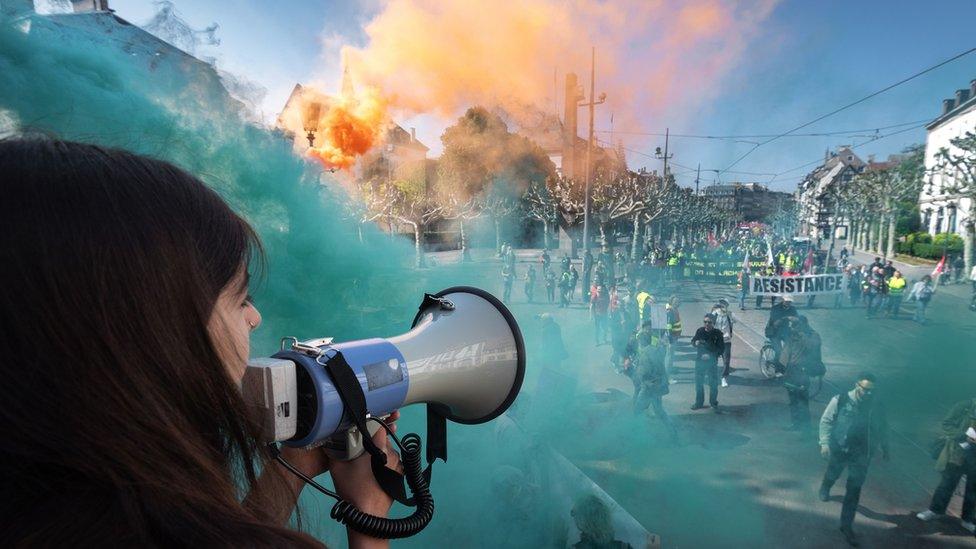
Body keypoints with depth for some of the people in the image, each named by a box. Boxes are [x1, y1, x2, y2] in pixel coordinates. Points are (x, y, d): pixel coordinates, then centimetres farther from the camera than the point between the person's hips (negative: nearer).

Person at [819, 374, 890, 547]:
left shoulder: (877, 406, -9)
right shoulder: (841, 400, -17)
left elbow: (883, 428, 8)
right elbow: (826, 421, -12)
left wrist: (885, 448, 15)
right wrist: (825, 443, -19)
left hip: (862, 454, 1)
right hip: (839, 449, -1)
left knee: (854, 490, 1)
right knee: (832, 474, 24)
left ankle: (846, 525, 13)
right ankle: (824, 489, 60)